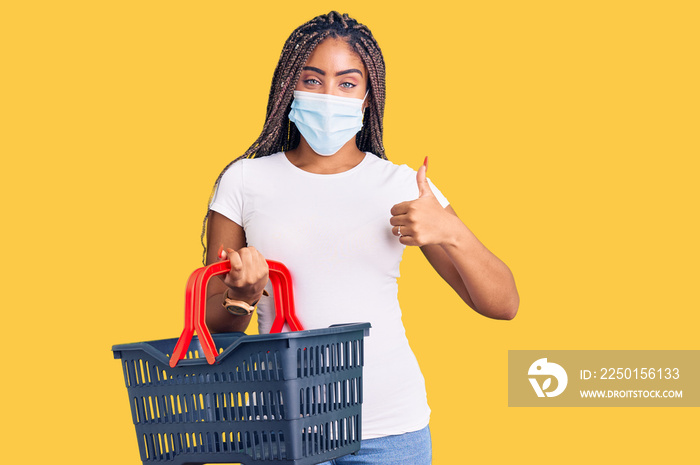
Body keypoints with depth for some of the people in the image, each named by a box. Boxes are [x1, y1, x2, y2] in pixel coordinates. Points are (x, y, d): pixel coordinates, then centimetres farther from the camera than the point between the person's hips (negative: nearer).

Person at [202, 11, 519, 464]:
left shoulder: (404, 186, 0)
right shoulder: (244, 182, 1)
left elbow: (503, 304, -2)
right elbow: (210, 326, 5)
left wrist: (452, 233, -19)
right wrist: (242, 296, -18)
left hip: (389, 428, 0)